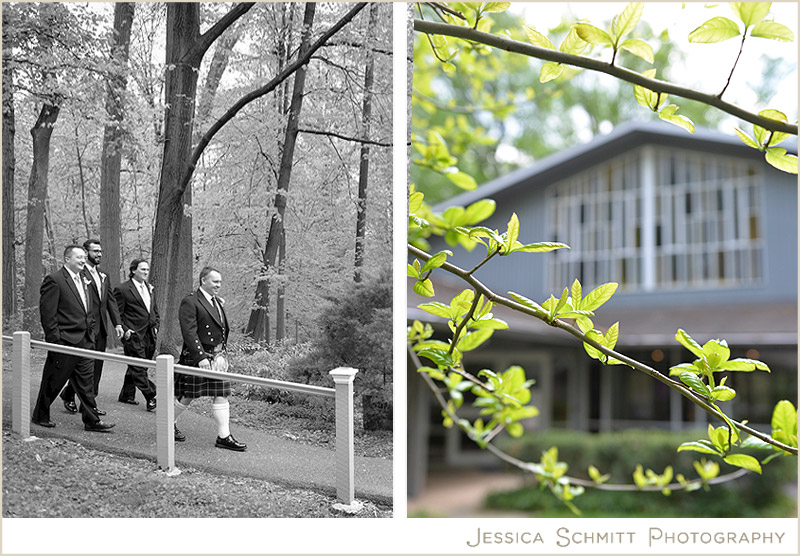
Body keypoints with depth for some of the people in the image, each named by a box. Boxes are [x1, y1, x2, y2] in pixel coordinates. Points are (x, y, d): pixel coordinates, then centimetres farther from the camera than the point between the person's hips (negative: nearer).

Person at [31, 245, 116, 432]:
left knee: (86, 380, 6)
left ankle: (91, 420, 8)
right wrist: (55, 338, -16)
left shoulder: (83, 281, 15)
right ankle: (40, 416, 22)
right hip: (64, 341, -7)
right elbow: (47, 312, -14)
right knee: (53, 381, 5)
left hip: (84, 341, 7)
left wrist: (90, 332, 14)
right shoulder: (54, 280, -11)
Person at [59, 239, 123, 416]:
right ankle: (68, 397, 16)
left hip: (101, 329, 7)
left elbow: (111, 300, 15)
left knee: (96, 368, 9)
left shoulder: (104, 276, 16)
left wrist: (117, 323, 5)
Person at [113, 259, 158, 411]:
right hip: (134, 335, -7)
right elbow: (117, 314, -6)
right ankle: (151, 397, -9)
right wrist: (125, 330, -12)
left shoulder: (149, 288, 16)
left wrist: (155, 327, 12)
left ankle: (127, 395, 24)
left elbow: (155, 310, 24)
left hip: (149, 335, 7)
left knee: (135, 368, 14)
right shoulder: (122, 289, -6)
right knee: (139, 369, -7)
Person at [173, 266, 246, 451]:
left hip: (217, 357, 7)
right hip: (196, 357, -7)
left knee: (222, 395, 2)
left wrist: (222, 352, 13)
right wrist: (201, 357, -25)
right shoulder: (190, 302, -13)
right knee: (187, 395, 5)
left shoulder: (218, 302, 14)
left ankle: (224, 436, 5)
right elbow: (189, 332, -19)